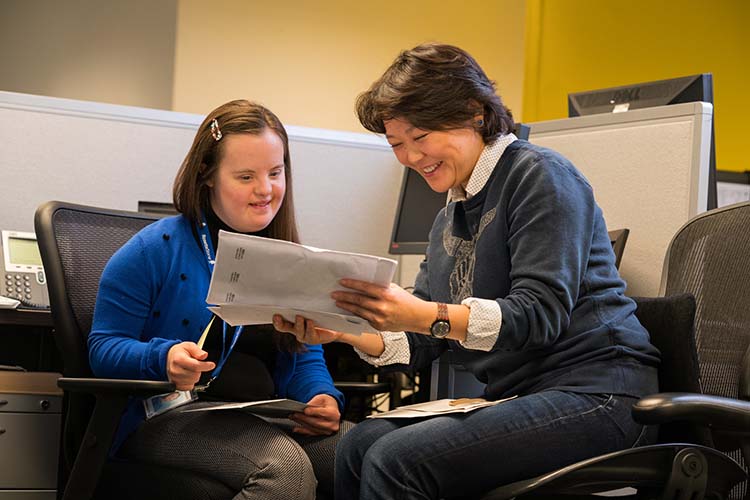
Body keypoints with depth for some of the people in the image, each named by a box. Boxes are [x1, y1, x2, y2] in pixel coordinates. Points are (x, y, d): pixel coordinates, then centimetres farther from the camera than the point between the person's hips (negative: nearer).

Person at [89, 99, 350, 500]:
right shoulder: (154, 250, -1)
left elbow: (307, 355, 19)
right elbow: (104, 348, -2)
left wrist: (323, 397, -6)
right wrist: (162, 359, -24)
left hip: (266, 419, 5)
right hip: (168, 417, -5)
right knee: (285, 468, -36)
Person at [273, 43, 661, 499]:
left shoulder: (540, 175, -7)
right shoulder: (450, 220, 19)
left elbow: (541, 313, -18)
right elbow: (424, 343, 15)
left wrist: (426, 316, -29)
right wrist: (344, 333, -2)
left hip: (596, 394, -8)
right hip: (518, 396, 8)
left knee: (396, 459, -24)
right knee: (361, 443, -13)